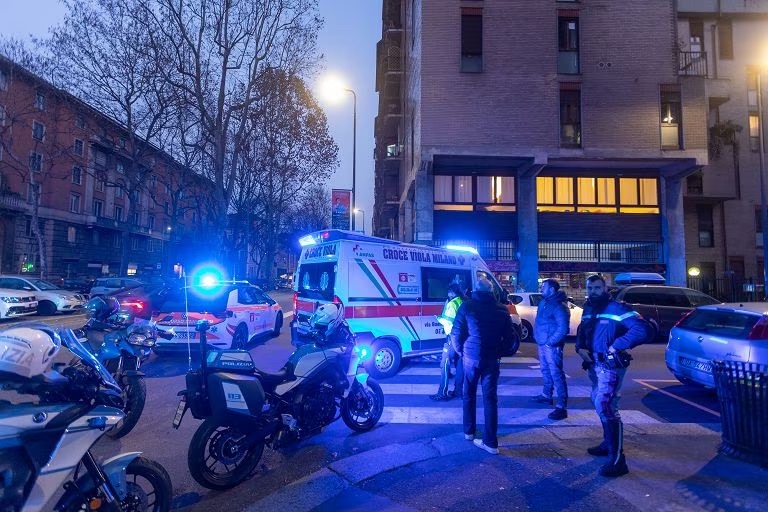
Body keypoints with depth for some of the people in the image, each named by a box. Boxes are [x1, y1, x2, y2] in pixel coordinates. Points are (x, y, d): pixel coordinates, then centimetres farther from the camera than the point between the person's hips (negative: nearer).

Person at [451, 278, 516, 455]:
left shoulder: (467, 306, -4)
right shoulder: (501, 309, 2)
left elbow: (456, 334, -4)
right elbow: (510, 337, 5)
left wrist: (460, 351, 12)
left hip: (471, 357, -1)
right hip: (492, 359, 1)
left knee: (469, 395, 17)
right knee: (490, 398, 5)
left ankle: (469, 432, 29)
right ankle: (491, 442, 5)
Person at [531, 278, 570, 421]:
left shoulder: (559, 306, -17)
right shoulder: (543, 302, 11)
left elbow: (563, 328, -21)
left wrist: (550, 342, -19)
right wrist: (537, 337, 13)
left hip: (551, 346, -9)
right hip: (542, 344, 9)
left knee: (556, 374, -8)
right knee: (546, 370, 22)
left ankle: (562, 407, -7)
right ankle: (546, 395, 38)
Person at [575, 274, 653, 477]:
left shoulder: (617, 308, -15)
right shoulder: (588, 310, 10)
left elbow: (643, 330, -25)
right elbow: (581, 332, 21)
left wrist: (616, 346, -23)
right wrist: (580, 348, 0)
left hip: (610, 364, -9)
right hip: (594, 363, 9)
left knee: (606, 407, -14)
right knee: (599, 403, 20)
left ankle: (617, 460, -9)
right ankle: (608, 443, 39)